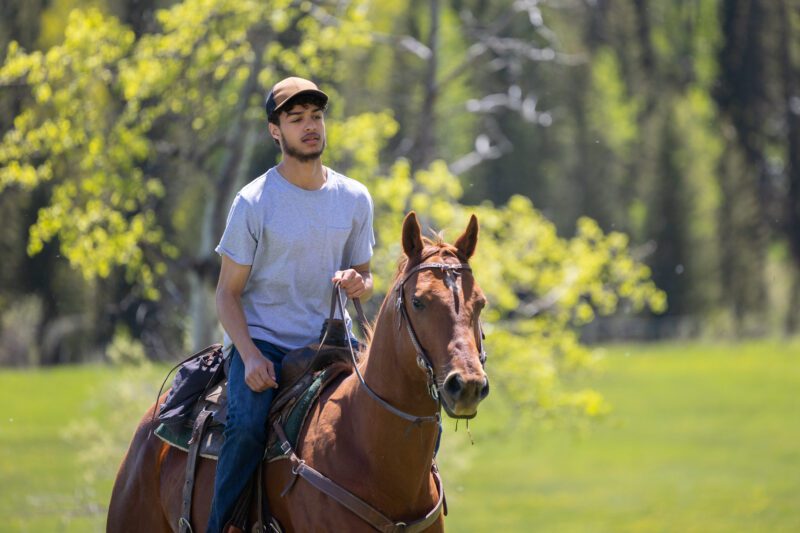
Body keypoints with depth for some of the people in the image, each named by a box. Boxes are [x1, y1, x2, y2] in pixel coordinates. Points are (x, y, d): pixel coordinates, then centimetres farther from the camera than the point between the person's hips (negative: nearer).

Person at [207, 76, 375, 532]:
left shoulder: (355, 199, 6)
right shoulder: (254, 202, -5)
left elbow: (365, 277, 16)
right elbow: (228, 293, -3)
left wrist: (360, 284, -10)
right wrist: (250, 357, -18)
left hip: (327, 342, 4)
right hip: (263, 341, -4)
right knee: (248, 428, -30)